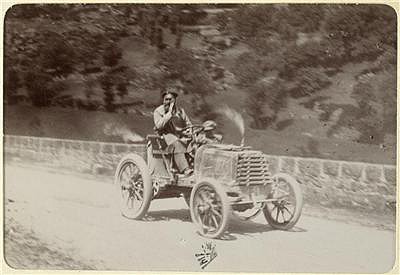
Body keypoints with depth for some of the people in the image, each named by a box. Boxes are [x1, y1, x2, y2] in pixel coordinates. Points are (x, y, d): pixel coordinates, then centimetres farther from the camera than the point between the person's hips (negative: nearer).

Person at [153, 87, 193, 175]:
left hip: (181, 136, 4)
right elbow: (159, 125, -10)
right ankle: (185, 169, -48)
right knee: (177, 145, -37)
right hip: (167, 134, -4)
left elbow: (189, 125, 24)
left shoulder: (180, 110, 19)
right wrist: (169, 113, -13)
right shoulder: (158, 111, 6)